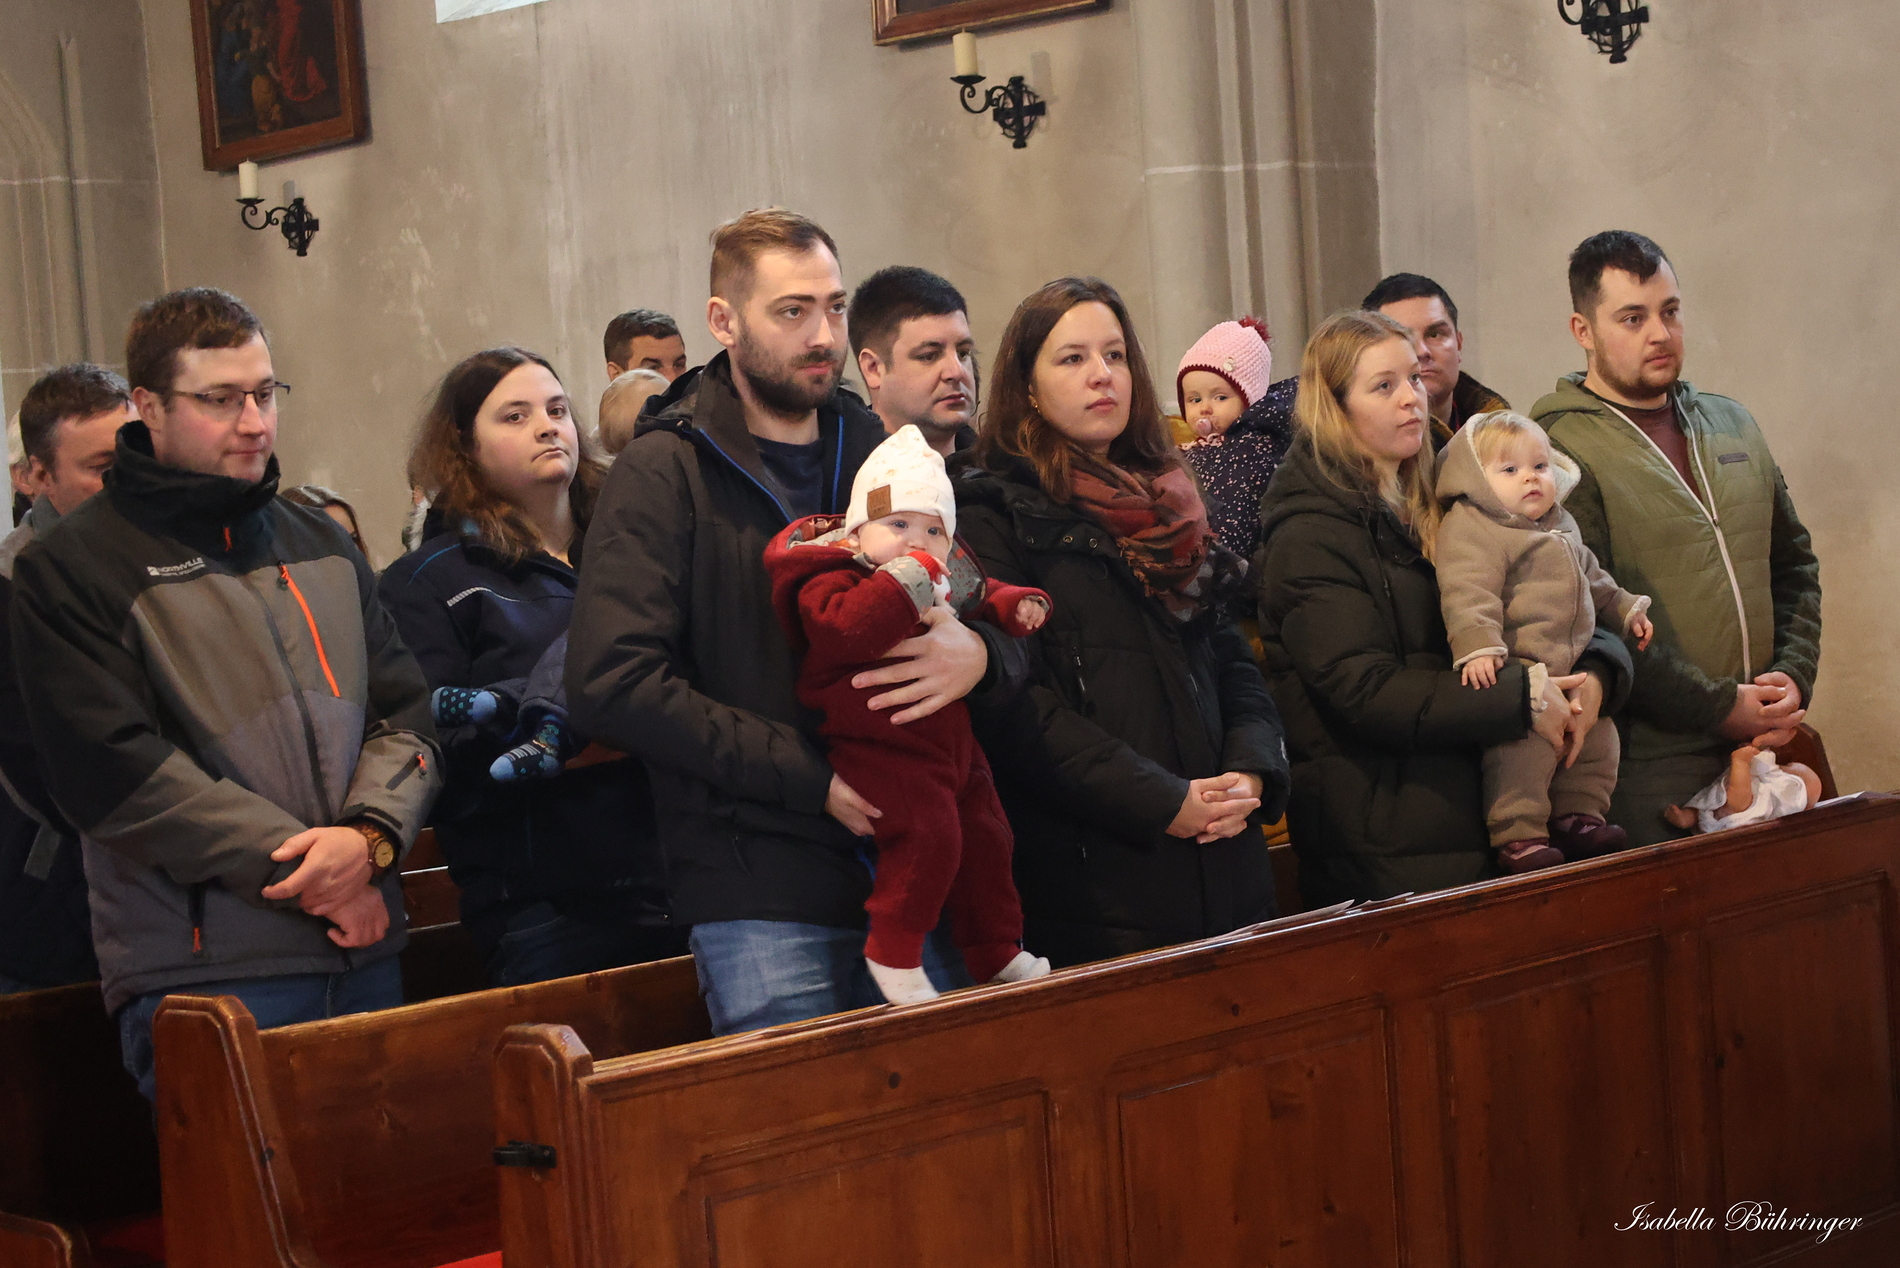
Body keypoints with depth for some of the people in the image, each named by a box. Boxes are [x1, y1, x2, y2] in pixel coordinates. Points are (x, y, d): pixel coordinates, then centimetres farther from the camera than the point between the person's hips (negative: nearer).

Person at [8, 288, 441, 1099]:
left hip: (365, 960, 6)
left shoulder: (320, 546, 16)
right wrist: (310, 872, -14)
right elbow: (114, 774, -12)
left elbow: (403, 718, 12)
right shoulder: (70, 570, -2)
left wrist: (369, 835, -10)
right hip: (204, 973, -5)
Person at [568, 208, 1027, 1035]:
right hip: (762, 895, -5)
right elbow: (610, 686, -14)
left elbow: (1013, 637, 14)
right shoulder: (663, 474, -3)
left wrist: (977, 654, -12)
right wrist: (811, 776, -17)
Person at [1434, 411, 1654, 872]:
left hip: (1572, 668, 9)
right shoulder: (1470, 531, -11)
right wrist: (1477, 646, -34)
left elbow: (1593, 580, 37)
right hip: (1517, 667, -9)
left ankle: (1577, 816, 26)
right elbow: (1468, 593, -23)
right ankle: (1517, 834, -11)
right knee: (1525, 746, -19)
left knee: (1597, 736, 13)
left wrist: (1626, 609, 36)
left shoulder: (1561, 528, 20)